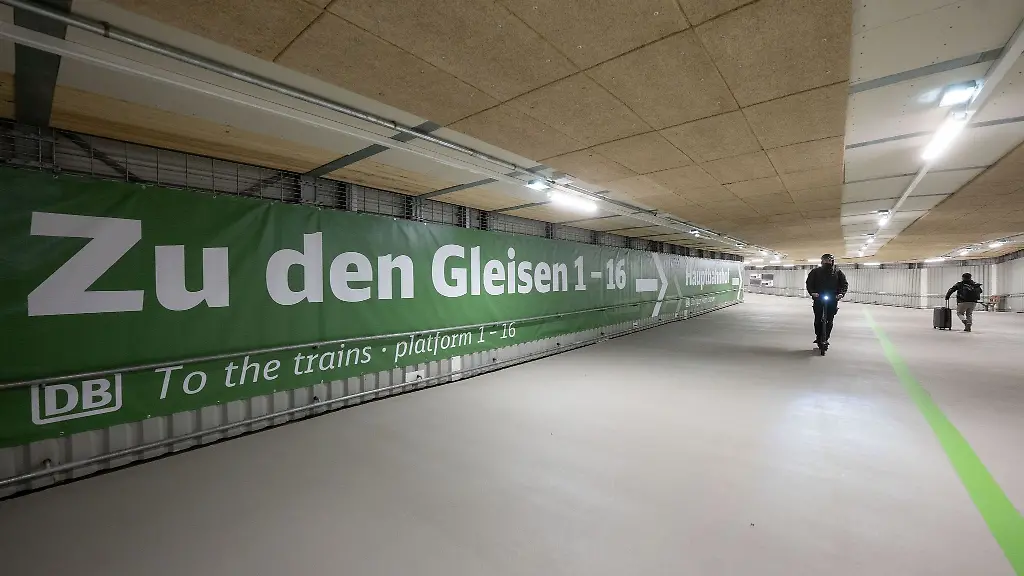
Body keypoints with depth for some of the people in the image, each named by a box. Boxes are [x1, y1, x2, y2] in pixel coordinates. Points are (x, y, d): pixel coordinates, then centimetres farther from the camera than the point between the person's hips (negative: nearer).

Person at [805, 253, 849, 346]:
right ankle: (818, 337, 14)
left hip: (833, 299, 1)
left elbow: (845, 284, 8)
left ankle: (826, 338, 11)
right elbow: (809, 283, 1)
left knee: (829, 320, 3)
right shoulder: (816, 271, 3)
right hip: (819, 298, -1)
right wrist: (812, 292, -16)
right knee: (818, 319, 1)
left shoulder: (838, 272, 6)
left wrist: (841, 293, -10)